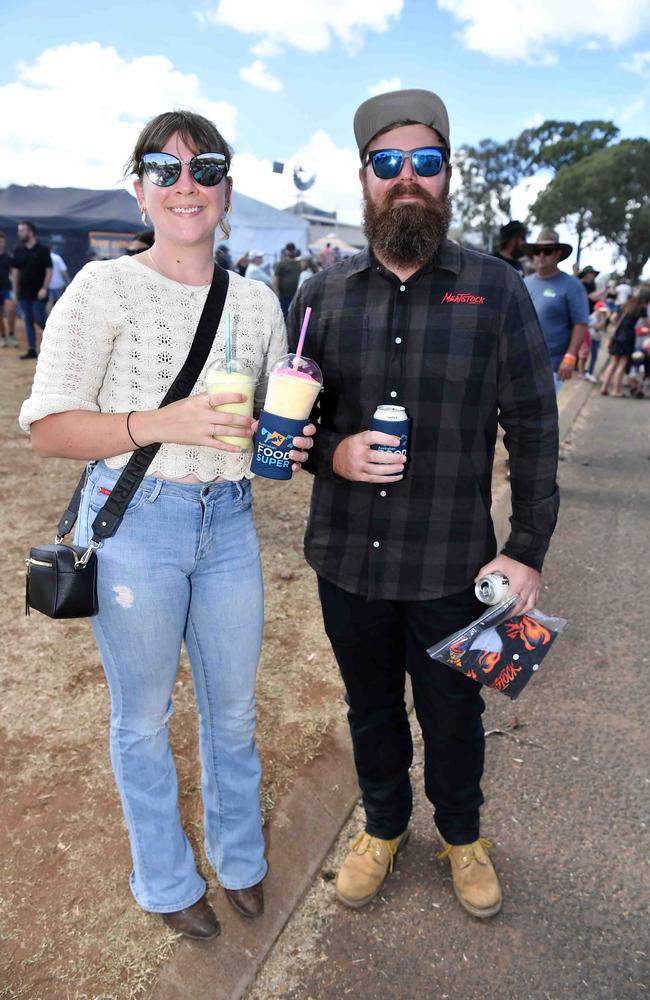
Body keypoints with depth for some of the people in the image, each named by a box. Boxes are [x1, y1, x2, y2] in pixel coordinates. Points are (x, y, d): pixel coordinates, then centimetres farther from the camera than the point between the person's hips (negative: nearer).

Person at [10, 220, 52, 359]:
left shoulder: (43, 250, -5)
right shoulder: (18, 250, 7)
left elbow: (49, 270, -6)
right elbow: (15, 272, 10)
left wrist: (44, 288, -16)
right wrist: (15, 291, 7)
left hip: (38, 293, -4)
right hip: (23, 293, 5)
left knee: (39, 320, -6)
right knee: (28, 321, 5)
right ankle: (31, 350, 8)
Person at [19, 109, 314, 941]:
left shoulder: (258, 302, 6)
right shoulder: (106, 288, -8)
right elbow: (47, 428, -11)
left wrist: (287, 445, -7)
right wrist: (161, 423, -24)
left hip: (229, 522, 4)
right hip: (134, 522, -4)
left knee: (233, 709, 18)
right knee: (142, 718, 14)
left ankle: (238, 857, 47)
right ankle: (166, 880, 42)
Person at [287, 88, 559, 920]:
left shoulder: (496, 289, -5)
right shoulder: (323, 294, 1)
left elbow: (534, 428, -3)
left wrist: (527, 550, -7)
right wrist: (333, 453, -15)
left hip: (452, 566, -2)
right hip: (347, 560, 2)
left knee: (453, 715, 17)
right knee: (371, 709, 21)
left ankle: (462, 834, 48)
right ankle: (383, 827, 49)